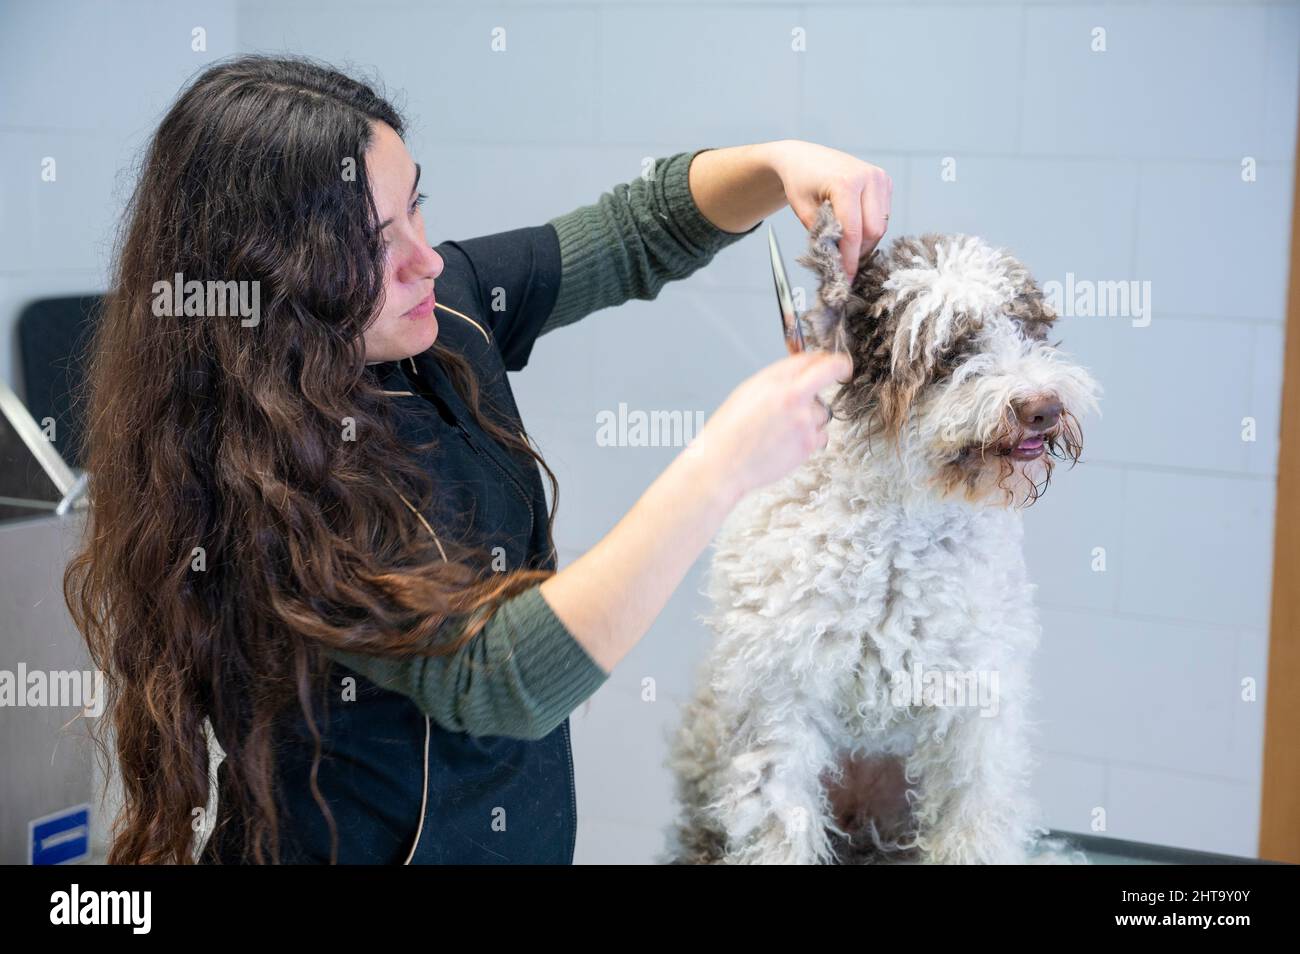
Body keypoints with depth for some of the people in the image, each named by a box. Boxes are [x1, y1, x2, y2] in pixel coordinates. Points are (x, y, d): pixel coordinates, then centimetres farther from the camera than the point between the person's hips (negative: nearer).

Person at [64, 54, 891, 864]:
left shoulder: (443, 305, -9)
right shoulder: (240, 485, -28)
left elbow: (642, 230, 4)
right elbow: (498, 681, -32)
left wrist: (782, 164, -16)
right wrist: (720, 469, -35)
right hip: (369, 845, -7)